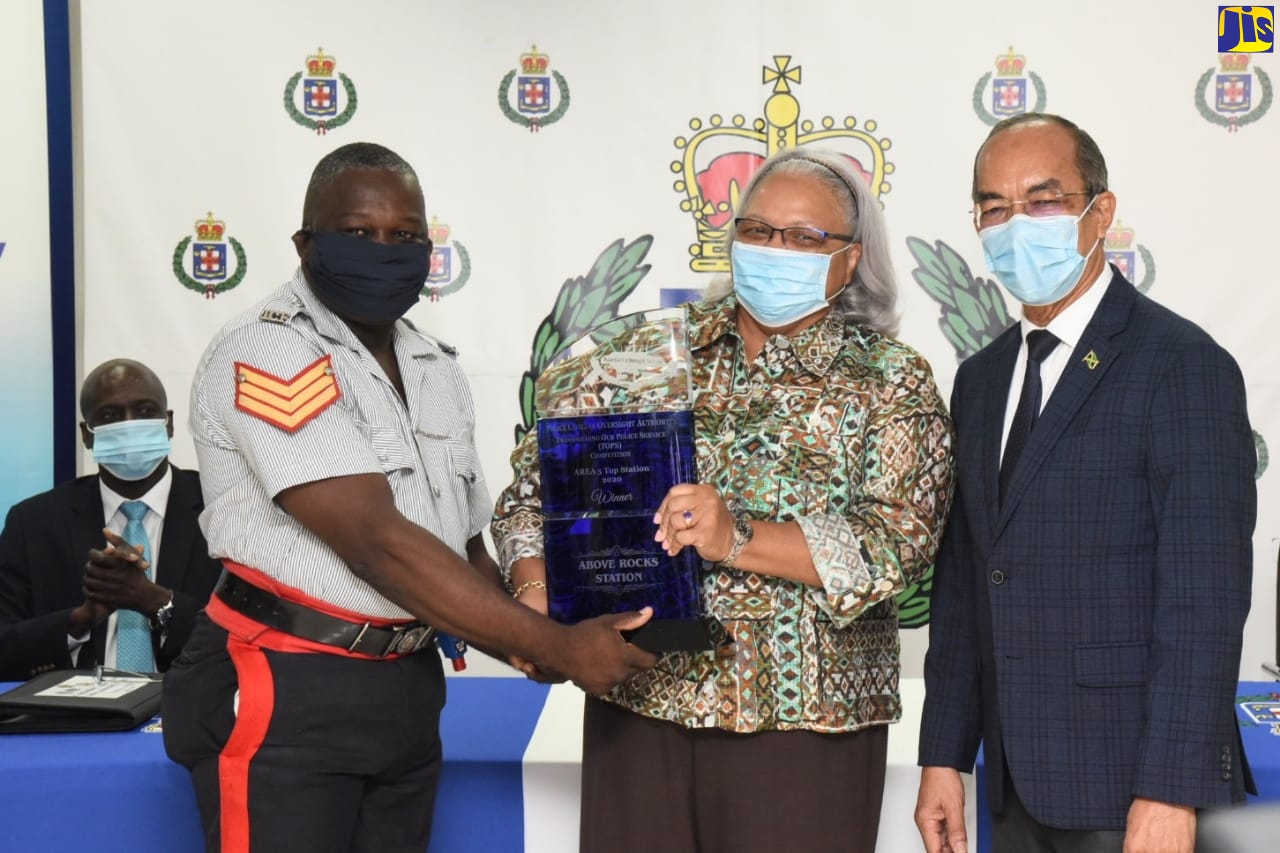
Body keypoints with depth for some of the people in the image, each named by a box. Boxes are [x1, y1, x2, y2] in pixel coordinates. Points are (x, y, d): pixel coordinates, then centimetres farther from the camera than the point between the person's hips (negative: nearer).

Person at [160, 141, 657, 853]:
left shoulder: (438, 371, 11)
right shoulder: (264, 355, -14)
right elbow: (378, 544, -23)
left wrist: (535, 647, -5)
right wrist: (557, 647, -23)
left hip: (408, 696, 7)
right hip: (283, 695, -7)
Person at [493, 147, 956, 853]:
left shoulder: (891, 380, 0)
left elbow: (899, 543, -12)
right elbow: (537, 480, 7)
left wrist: (738, 540, -23)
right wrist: (536, 594, -11)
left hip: (801, 721, -2)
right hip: (637, 701, 3)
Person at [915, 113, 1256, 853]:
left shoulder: (1183, 366, -11)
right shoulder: (982, 380, 10)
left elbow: (1205, 597, -17)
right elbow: (964, 578, 10)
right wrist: (945, 756, 7)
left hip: (1130, 791, -6)